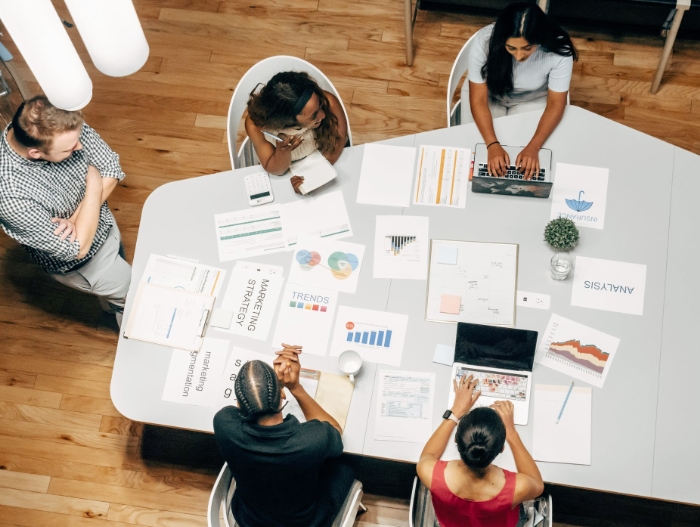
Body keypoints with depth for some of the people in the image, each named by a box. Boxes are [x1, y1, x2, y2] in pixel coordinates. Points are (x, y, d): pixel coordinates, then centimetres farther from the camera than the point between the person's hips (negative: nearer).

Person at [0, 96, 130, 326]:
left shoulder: (63, 126, -27)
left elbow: (112, 168, -15)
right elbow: (77, 248, -34)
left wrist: (76, 219, -27)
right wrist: (94, 184, -29)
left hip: (104, 223, 6)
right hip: (79, 263, -5)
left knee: (119, 274, 33)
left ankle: (110, 304, 66)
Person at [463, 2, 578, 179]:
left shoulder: (559, 51, -33)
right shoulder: (484, 42, -34)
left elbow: (555, 103, -22)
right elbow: (478, 100, -28)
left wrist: (533, 147, -35)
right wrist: (492, 145, -41)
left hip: (533, 99, 0)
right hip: (488, 93, 0)